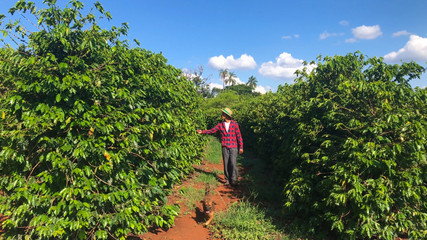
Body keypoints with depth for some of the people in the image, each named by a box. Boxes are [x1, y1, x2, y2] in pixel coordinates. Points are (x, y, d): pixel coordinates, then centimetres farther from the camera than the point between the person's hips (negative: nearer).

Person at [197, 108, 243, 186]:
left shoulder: (234, 124, -1)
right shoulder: (220, 125, 6)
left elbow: (239, 135, 0)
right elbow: (212, 131, 7)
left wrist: (241, 147, -1)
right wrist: (202, 132, -3)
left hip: (233, 147, -2)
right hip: (225, 147, 3)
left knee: (233, 163, -10)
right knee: (226, 164, 3)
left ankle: (234, 180, 3)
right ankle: (228, 180, 15)